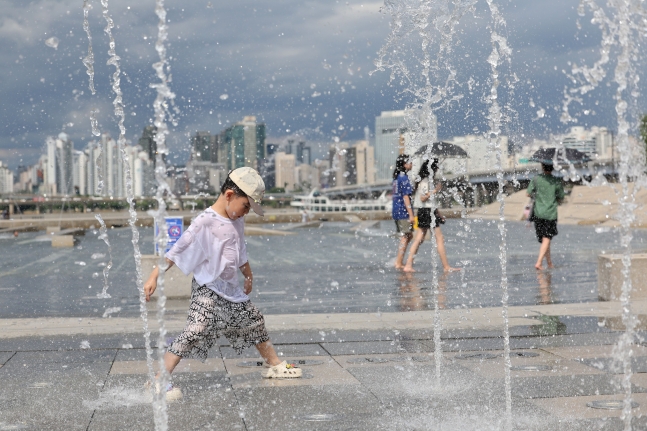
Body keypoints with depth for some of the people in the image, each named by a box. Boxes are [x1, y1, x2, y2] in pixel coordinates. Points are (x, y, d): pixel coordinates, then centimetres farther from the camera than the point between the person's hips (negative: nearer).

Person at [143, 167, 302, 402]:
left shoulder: (236, 220, 6)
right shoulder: (205, 223, -19)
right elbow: (176, 252, -20)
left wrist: (248, 276, 33)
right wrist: (154, 276, -24)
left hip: (231, 290, 8)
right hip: (207, 290, -8)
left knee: (255, 321, 19)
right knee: (195, 331, -22)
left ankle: (274, 364, 40)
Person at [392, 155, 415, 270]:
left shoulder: (396, 177, 14)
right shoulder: (404, 178, -15)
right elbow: (405, 197, -18)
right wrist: (411, 214, -18)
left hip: (396, 210, 9)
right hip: (403, 212, -9)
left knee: (409, 235, 17)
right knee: (405, 237, -3)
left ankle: (398, 261, 17)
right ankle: (399, 264, -2)